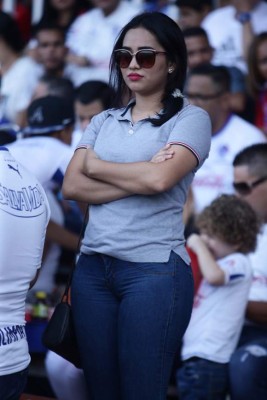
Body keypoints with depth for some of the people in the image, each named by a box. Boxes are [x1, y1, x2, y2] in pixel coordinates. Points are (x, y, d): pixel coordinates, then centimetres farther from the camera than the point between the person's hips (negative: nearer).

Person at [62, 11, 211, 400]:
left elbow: (159, 179, -17)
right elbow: (72, 186, 0)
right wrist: (139, 177, -11)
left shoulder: (191, 118, -1)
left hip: (154, 270, -5)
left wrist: (96, 165, -1)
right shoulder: (103, 121, 14)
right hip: (92, 267, 5)